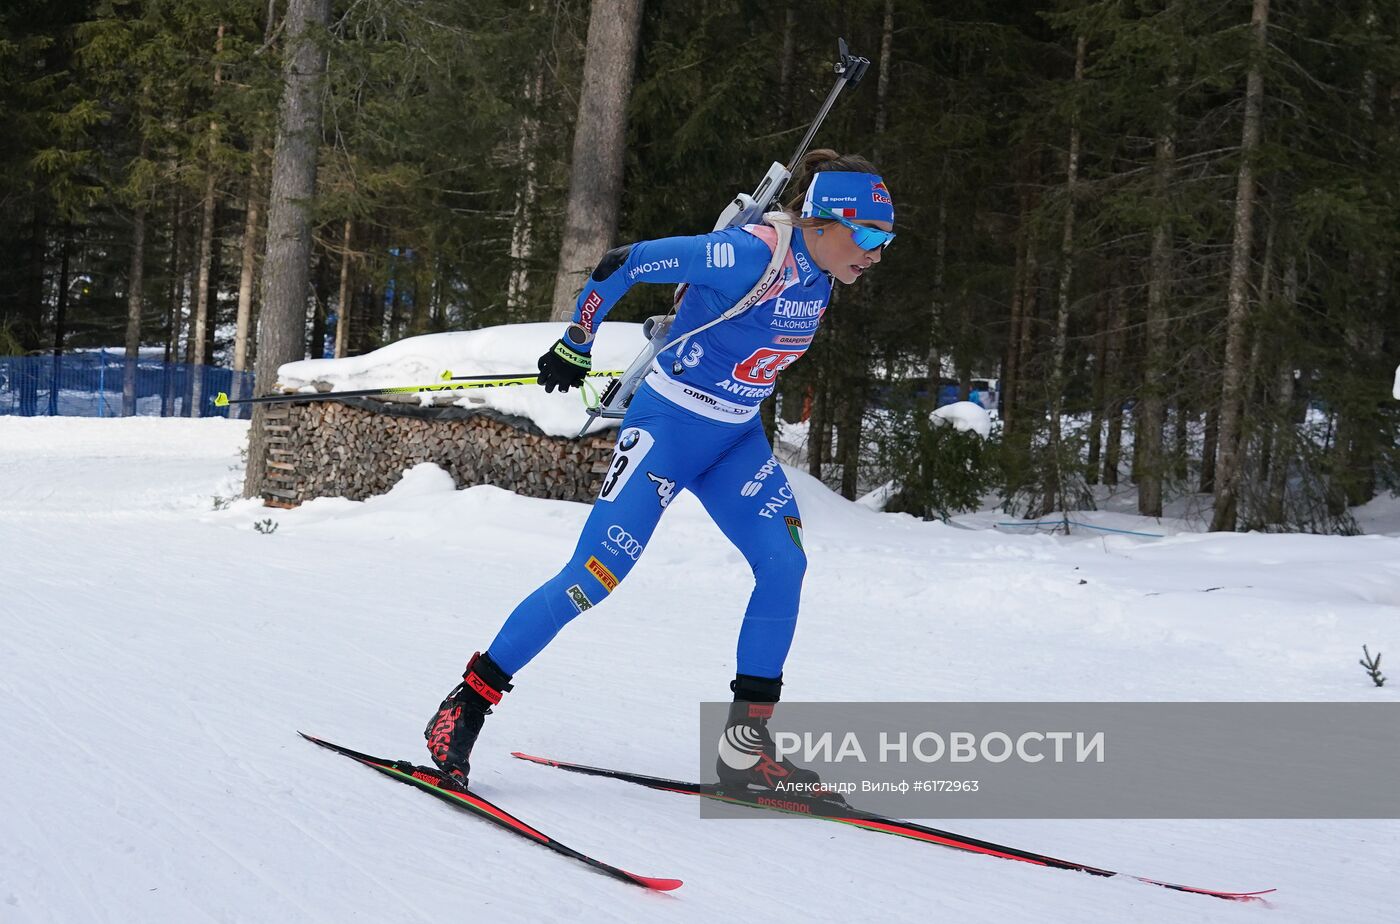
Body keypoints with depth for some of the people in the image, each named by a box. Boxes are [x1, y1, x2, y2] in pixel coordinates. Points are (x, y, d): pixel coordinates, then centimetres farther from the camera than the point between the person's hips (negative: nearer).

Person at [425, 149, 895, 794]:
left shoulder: (819, 274, 0)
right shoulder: (747, 257, -26)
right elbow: (622, 264, -20)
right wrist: (574, 347, -10)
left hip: (736, 440, 7)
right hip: (667, 427, -7)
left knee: (785, 563, -10)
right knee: (596, 576, -12)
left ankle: (746, 743, -3)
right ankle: (466, 706, -2)